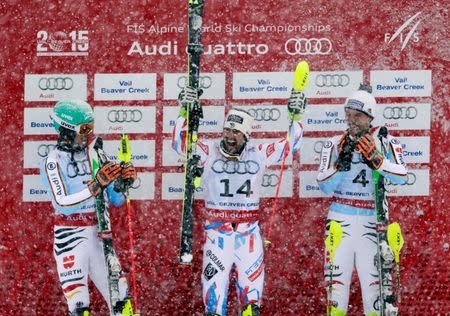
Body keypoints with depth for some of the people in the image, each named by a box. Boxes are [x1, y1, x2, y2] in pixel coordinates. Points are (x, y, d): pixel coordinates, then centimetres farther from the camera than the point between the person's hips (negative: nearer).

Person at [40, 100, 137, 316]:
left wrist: (124, 181, -8)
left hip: (97, 233, 5)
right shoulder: (52, 162, -7)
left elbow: (116, 200, 12)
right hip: (70, 235, -5)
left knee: (121, 298, 5)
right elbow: (62, 204, -21)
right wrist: (96, 185, -28)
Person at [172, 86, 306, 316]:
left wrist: (295, 117, 1)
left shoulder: (258, 155, 4)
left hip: (249, 233, 2)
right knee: (214, 289, -4)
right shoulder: (210, 153, -1)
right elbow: (180, 143, -10)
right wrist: (184, 112, -19)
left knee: (251, 294, 6)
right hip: (217, 232, -2)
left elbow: (290, 144, 11)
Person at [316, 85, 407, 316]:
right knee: (337, 279, -1)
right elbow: (324, 187, -3)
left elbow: (401, 177, -14)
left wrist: (375, 158, -25)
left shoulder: (386, 142, 2)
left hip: (372, 221, -1)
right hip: (341, 219, 1)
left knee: (373, 281, -3)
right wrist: (341, 163, -16)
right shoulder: (335, 144, 5)